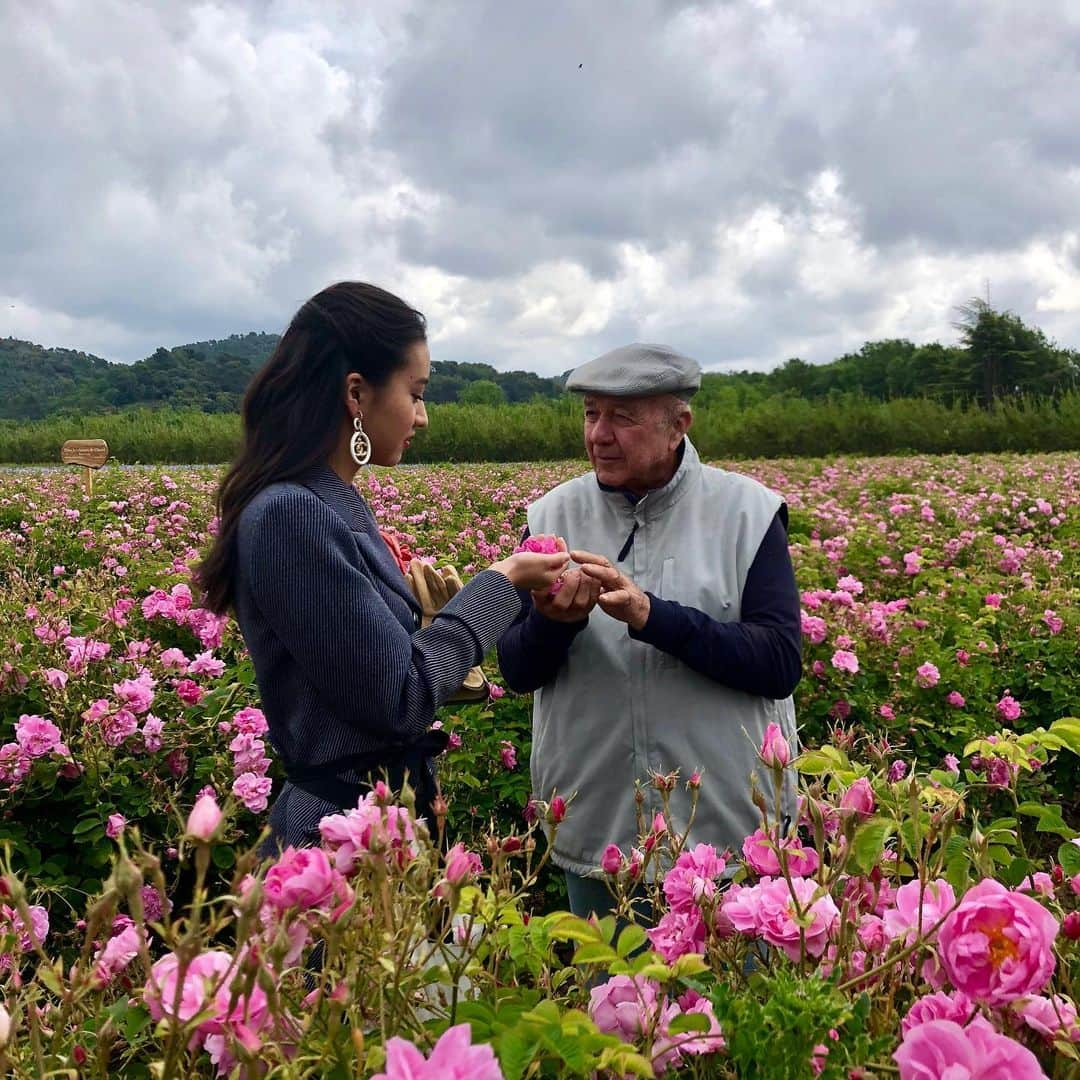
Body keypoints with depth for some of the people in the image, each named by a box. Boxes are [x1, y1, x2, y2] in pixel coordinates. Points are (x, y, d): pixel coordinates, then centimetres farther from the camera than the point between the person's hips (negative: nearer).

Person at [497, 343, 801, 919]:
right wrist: (552, 622, -22)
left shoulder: (746, 513, -7)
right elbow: (517, 672, 1)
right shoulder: (554, 515, 0)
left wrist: (652, 615, -26)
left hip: (728, 831, -2)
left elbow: (781, 665, -15)